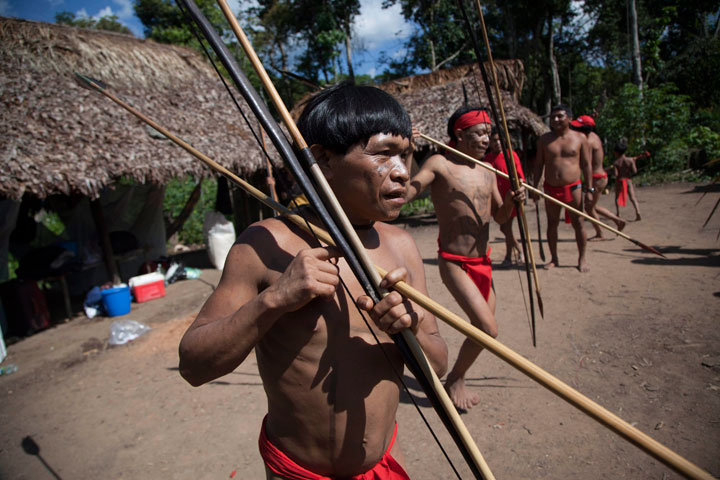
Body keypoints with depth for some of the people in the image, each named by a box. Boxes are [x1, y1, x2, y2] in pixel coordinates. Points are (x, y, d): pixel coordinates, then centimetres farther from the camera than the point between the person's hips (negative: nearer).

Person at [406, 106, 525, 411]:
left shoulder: (487, 172, 9)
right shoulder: (439, 164, -10)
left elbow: (500, 217, 16)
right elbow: (403, 195, -25)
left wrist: (511, 200, -5)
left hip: (483, 262, 7)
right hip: (454, 263, -7)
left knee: (482, 326, 16)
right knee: (488, 329, -13)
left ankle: (457, 379, 41)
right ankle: (454, 380, 14)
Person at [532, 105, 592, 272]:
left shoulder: (580, 138, 2)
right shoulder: (544, 139, 5)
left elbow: (586, 165, 3)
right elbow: (538, 165, 6)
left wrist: (589, 189, -2)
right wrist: (535, 188, 0)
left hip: (573, 187, -1)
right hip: (550, 188, 2)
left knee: (578, 223, 3)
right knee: (552, 224, 8)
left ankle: (582, 258, 16)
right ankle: (554, 258, 20)